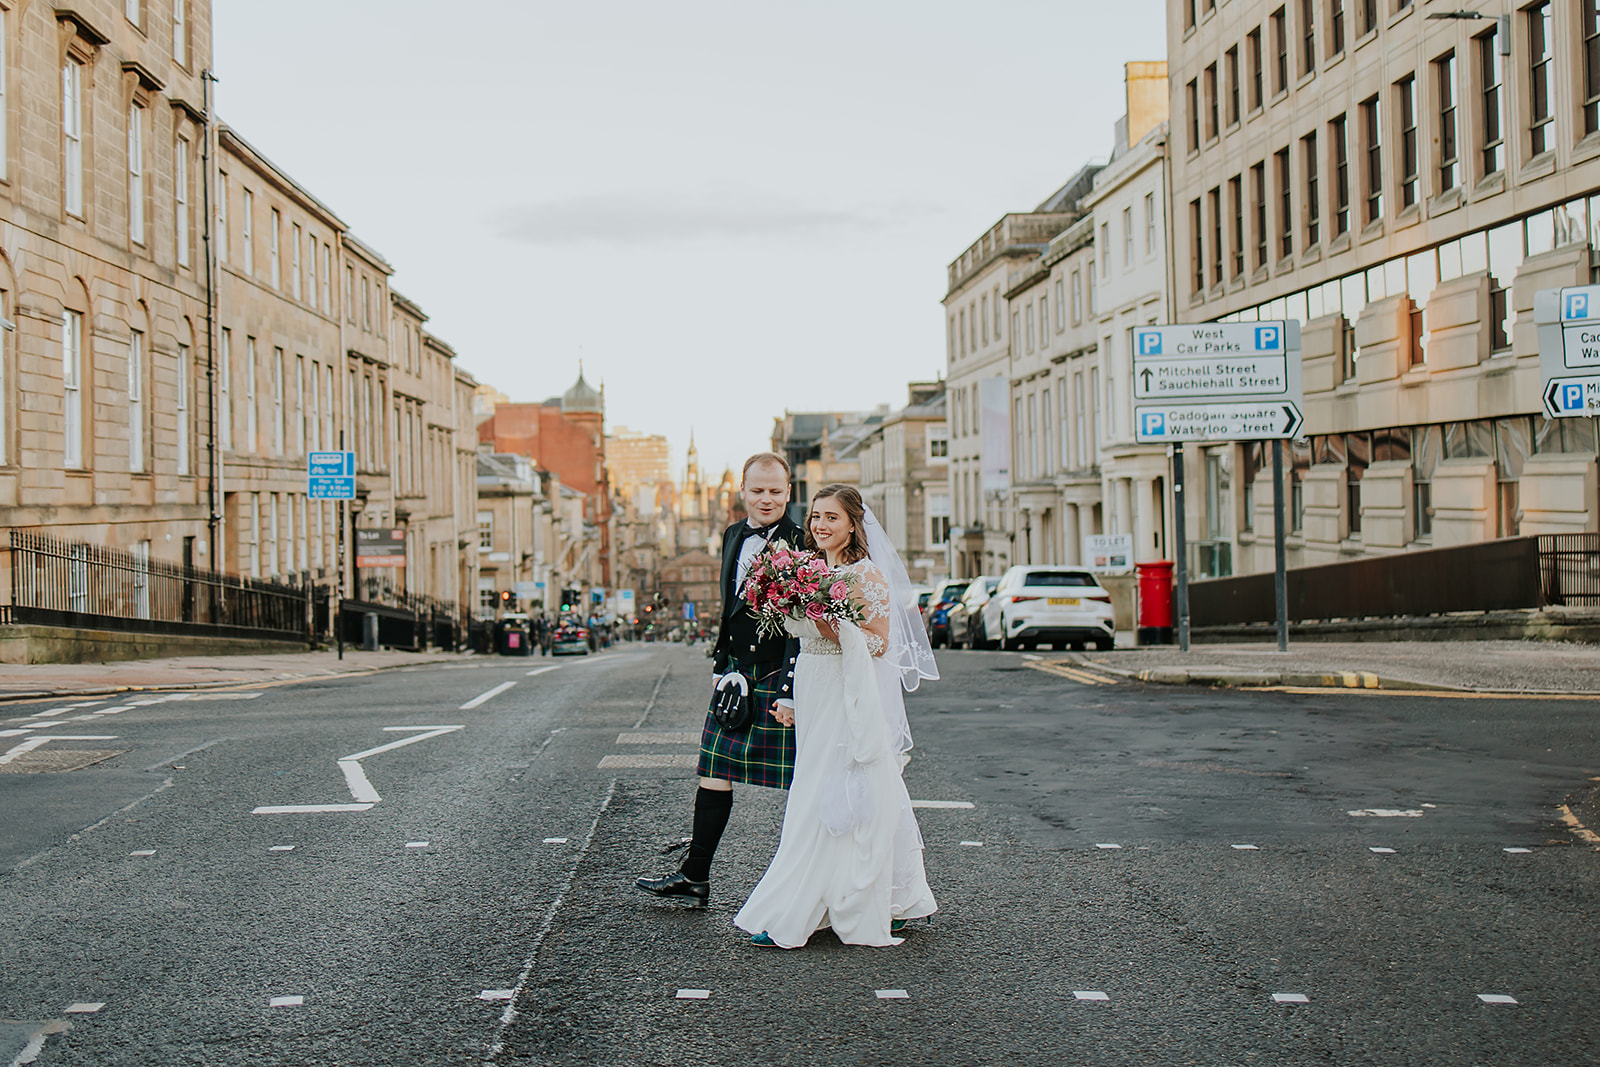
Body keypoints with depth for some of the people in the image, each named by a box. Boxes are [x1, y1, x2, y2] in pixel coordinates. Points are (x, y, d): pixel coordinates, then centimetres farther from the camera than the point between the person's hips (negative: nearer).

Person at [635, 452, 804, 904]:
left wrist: (791, 691, -20)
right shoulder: (734, 536, 11)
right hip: (737, 677, 7)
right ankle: (694, 877, 20)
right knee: (714, 776, 11)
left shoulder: (802, 543, -13)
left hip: (782, 682, -7)